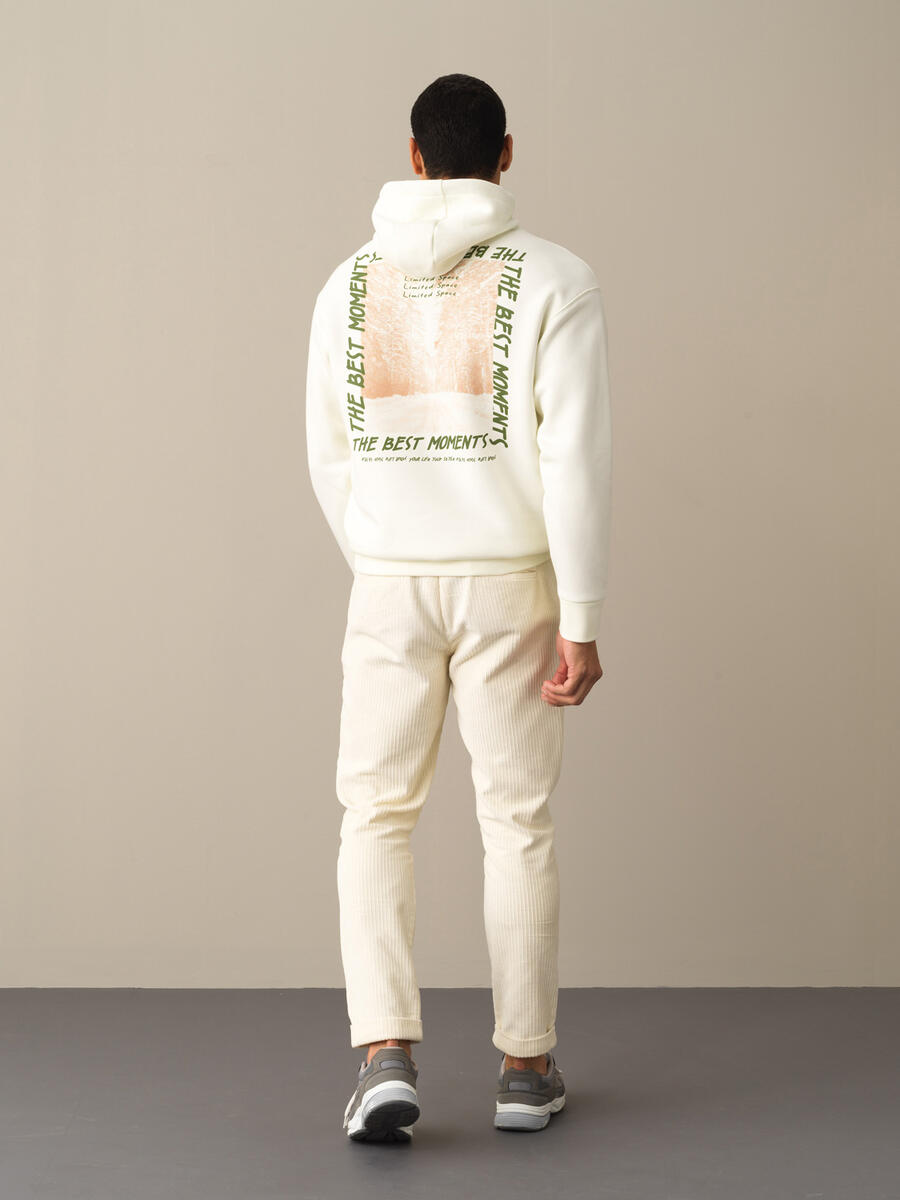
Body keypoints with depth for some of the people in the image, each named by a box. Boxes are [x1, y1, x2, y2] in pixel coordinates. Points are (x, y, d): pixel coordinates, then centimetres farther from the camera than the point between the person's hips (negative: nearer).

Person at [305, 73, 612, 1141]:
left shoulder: (351, 283, 3)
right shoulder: (553, 279, -7)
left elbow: (330, 458, 8)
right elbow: (575, 458, -14)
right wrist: (583, 622, -11)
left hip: (390, 585, 1)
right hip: (512, 585, -1)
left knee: (376, 817, 10)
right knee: (517, 821, 10)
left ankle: (385, 1057, -6)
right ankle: (525, 1065, 16)